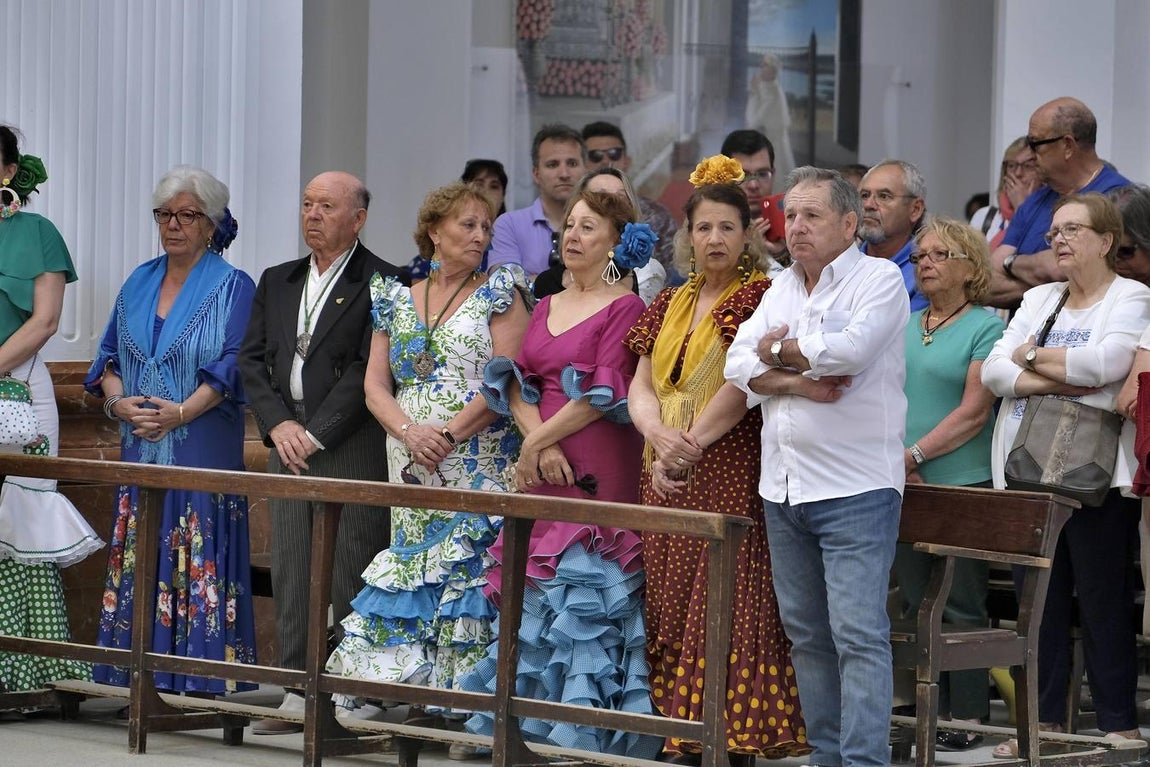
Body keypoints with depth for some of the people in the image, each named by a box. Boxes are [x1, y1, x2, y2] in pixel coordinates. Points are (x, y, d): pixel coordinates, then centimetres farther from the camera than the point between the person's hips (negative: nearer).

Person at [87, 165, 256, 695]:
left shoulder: (232, 288, 0)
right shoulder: (138, 284, 15)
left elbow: (231, 368, -8)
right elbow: (109, 357, 15)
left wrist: (180, 413, -19)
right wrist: (118, 403, -5)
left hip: (202, 449, -5)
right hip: (140, 449, 5)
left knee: (198, 562, -7)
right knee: (139, 559, 3)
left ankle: (201, 679, -5)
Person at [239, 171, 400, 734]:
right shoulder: (277, 282, 17)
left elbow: (368, 370, -10)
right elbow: (253, 359, 12)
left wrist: (317, 433, -13)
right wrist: (278, 424, -3)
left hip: (352, 448, -6)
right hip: (287, 439, 6)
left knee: (351, 571, -6)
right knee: (291, 570, 6)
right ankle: (298, 690, 11)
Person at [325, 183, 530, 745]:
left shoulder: (498, 292, 2)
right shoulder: (396, 300, 14)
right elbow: (376, 383, 9)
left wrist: (449, 434, -14)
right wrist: (409, 431, -10)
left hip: (478, 464, -4)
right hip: (412, 467, 4)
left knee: (467, 570, -10)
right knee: (410, 569, 1)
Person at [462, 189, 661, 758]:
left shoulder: (624, 307, -3)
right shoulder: (547, 306, 18)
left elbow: (605, 394, -11)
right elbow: (515, 382, 9)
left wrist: (537, 443, -9)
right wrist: (538, 443, -9)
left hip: (599, 471, -6)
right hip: (540, 472, 6)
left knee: (586, 592, -8)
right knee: (539, 596, 5)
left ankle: (585, 730, -5)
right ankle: (536, 721, 10)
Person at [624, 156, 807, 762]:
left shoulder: (759, 296, -3)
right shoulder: (669, 305, 16)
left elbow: (743, 385, -14)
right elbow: (640, 390, 8)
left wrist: (688, 448, -16)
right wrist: (661, 437, -13)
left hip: (731, 477, -6)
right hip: (666, 480, 6)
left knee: (729, 615, -9)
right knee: (670, 612, 5)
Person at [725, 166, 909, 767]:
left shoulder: (879, 279, -4)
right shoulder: (780, 289, 16)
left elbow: (849, 349, -20)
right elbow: (739, 364, 5)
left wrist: (780, 351, -4)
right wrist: (797, 382, -13)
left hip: (854, 490, -7)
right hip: (782, 488, 7)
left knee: (858, 633, -11)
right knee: (806, 633, 11)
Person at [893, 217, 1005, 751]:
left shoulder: (985, 327, -3)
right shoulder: (901, 329, 15)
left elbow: (974, 411, -11)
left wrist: (914, 455, -16)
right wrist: (896, 463, -7)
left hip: (962, 484, -6)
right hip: (903, 488, 6)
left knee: (961, 606, -3)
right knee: (915, 604, 6)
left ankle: (967, 721, 1)